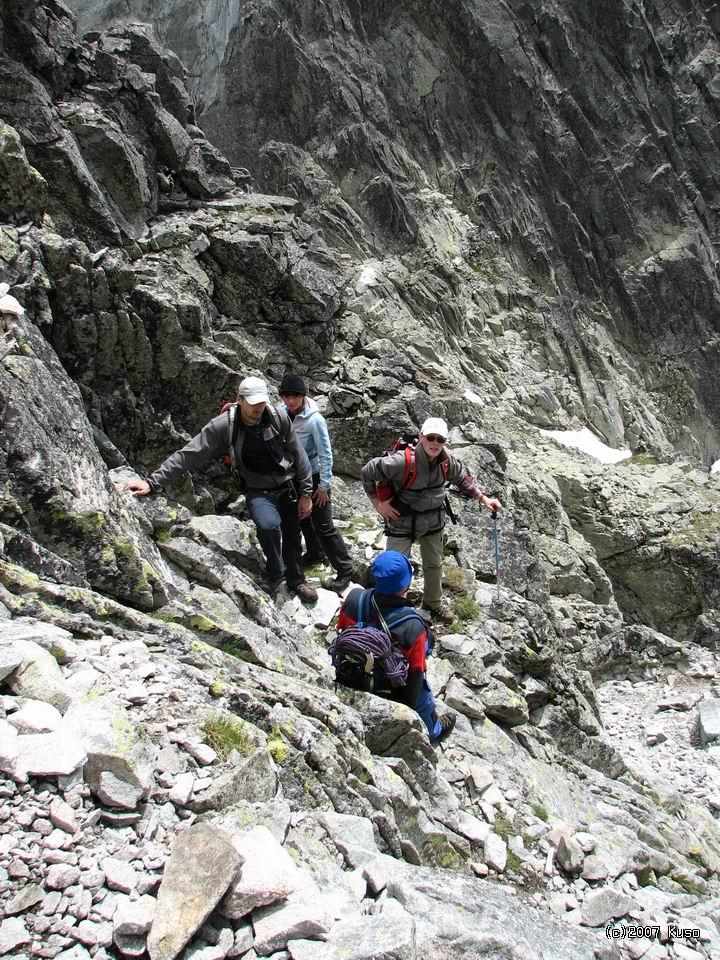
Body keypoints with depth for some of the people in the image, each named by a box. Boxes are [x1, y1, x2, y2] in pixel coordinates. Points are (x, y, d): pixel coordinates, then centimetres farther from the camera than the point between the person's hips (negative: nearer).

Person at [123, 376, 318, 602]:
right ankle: (275, 573, -3)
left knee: (293, 536, 15)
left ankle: (296, 581, 44)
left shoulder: (278, 417, -12)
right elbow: (188, 454, -20)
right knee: (269, 524, -32)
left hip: (288, 487, 3)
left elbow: (298, 455, -3)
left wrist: (305, 493, -1)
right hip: (258, 491, -3)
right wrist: (152, 482, -26)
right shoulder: (223, 426, -19)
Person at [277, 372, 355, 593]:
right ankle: (315, 552, 46)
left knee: (323, 526, -3)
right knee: (302, 517, 24)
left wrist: (324, 485, -17)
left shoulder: (314, 419, -25)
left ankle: (345, 568, 9)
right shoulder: (282, 411, -8)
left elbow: (325, 454, -19)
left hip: (314, 476, -7)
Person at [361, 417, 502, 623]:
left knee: (434, 565, 24)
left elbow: (462, 478, 9)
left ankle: (433, 602, 49)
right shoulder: (403, 461, -31)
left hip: (433, 520, 6)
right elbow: (367, 473, -20)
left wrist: (484, 498, 3)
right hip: (402, 521, -6)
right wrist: (378, 504, -15)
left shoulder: (447, 459, -13)